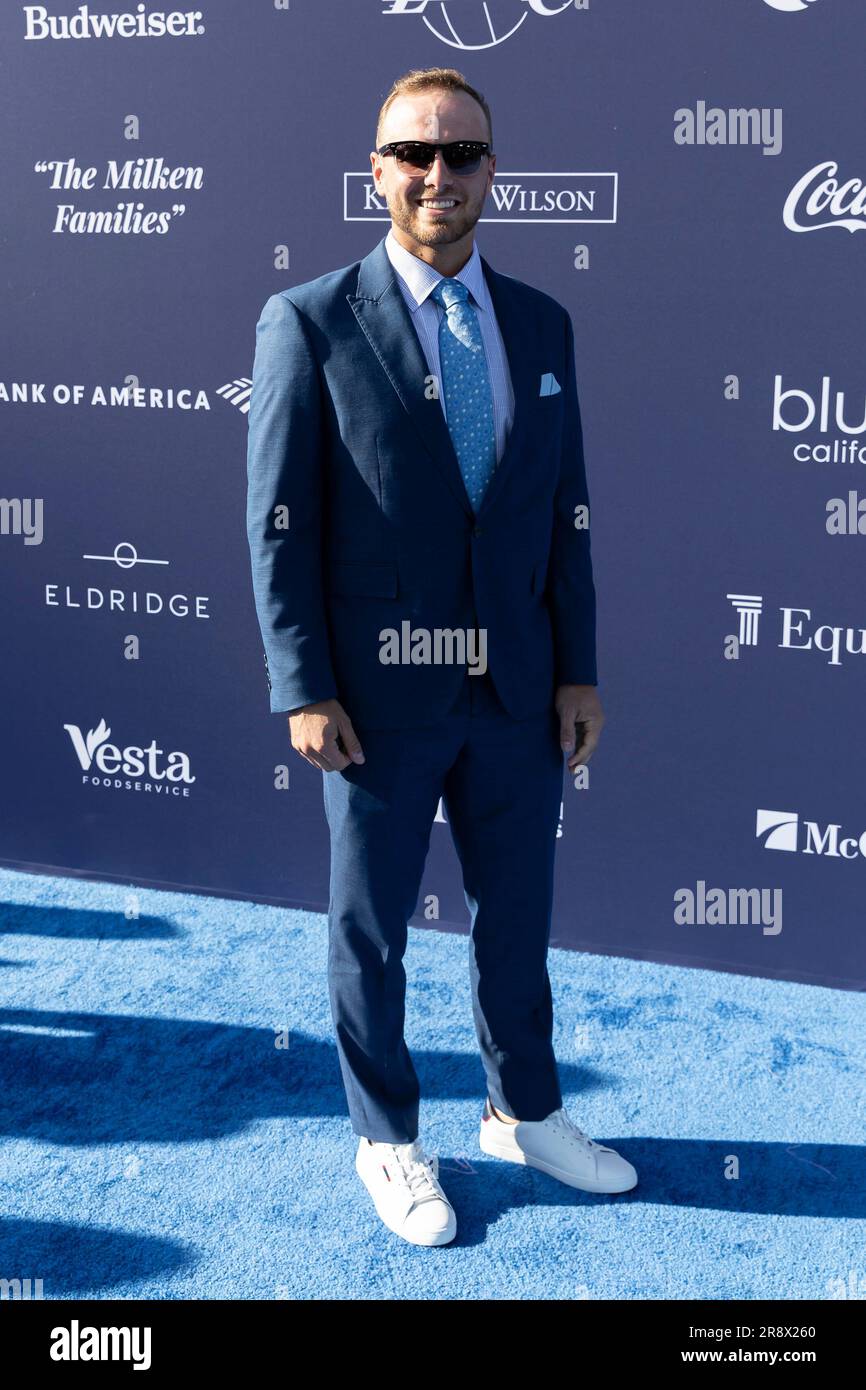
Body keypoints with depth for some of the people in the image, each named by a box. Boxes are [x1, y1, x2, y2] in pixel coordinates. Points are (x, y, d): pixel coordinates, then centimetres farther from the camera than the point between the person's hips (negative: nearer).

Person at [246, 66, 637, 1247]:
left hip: (516, 691, 4)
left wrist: (578, 669, 4)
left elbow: (566, 511, 7)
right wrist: (305, 691, -12)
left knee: (516, 912, 17)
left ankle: (526, 1113, 39)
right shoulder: (310, 323, -7)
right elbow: (280, 523, -9)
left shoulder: (541, 325, 6)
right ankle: (389, 1141, 32)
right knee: (372, 928, 12)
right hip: (381, 694, -4)